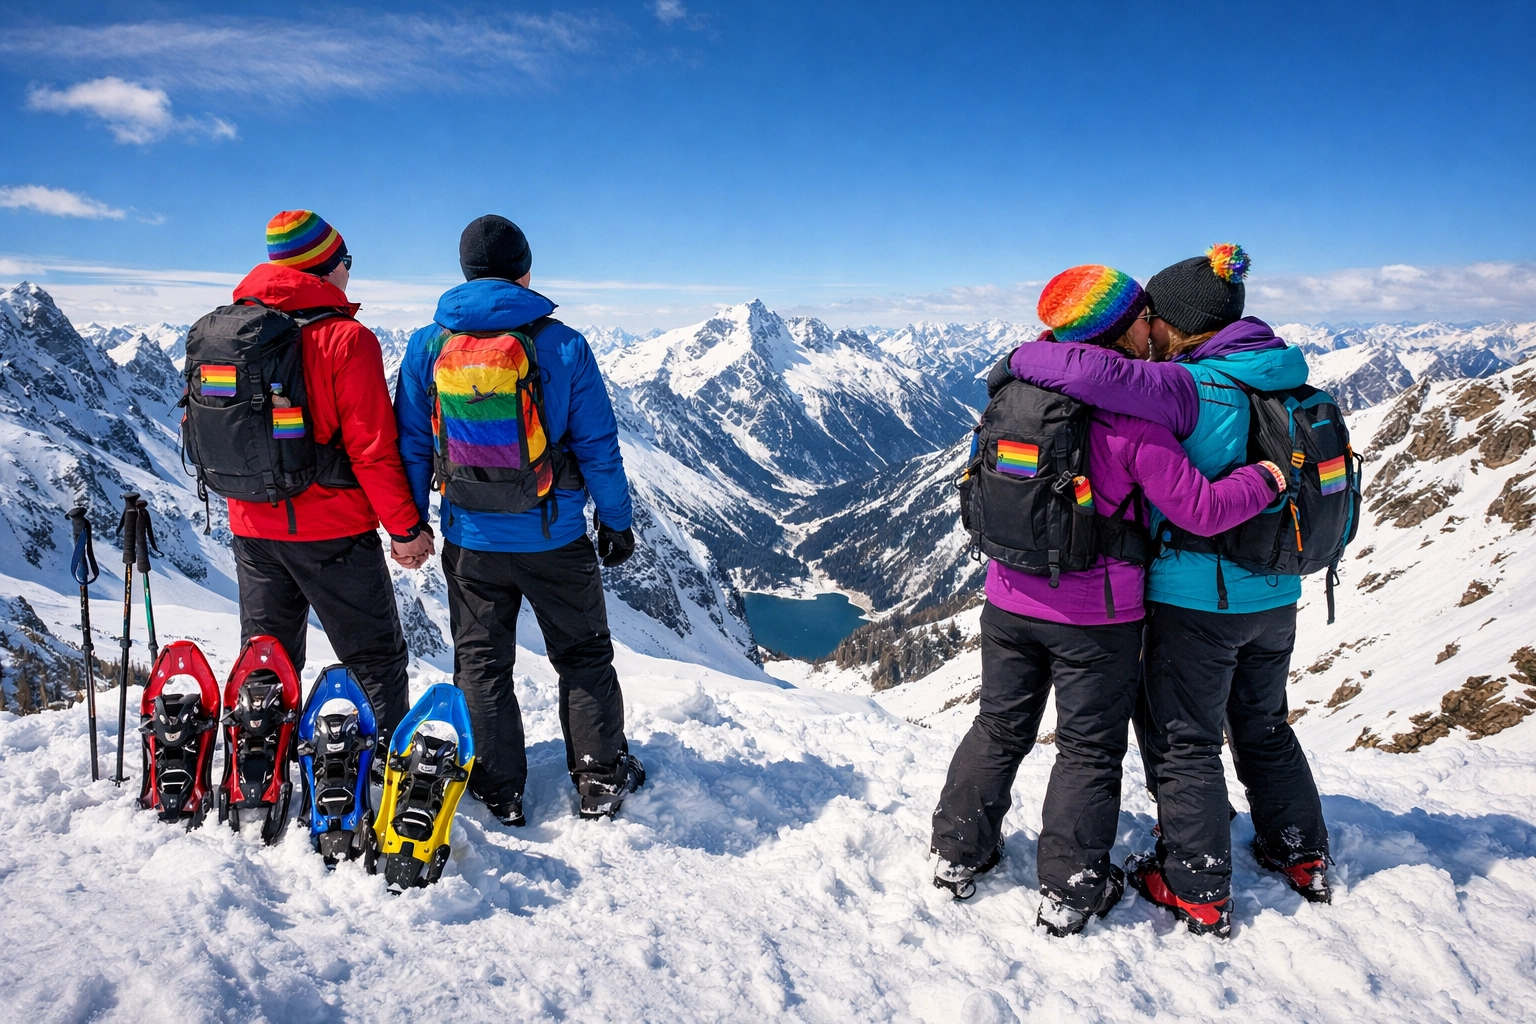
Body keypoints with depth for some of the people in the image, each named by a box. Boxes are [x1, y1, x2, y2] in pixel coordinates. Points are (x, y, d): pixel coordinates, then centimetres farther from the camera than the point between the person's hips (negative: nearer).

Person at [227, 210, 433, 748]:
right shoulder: (347, 338, -14)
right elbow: (372, 449, -16)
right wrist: (406, 527, -8)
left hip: (253, 527, 6)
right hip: (332, 529, -6)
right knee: (376, 660, 7)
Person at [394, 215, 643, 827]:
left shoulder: (426, 346, -3)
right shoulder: (562, 346, -10)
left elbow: (411, 447, 2)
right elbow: (597, 445, -7)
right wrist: (616, 521, 4)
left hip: (470, 542, 2)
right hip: (555, 540, -2)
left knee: (481, 664, 15)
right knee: (584, 656, 15)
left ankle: (499, 794, 23)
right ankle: (602, 780, 21)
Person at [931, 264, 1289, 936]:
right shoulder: (1133, 414, -18)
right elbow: (1198, 510, -16)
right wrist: (1265, 479, -1)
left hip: (1010, 601, 5)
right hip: (1096, 617, -5)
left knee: (1000, 729, 21)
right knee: (1089, 749, 12)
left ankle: (960, 853, 32)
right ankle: (1070, 891, 22)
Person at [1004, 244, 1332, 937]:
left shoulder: (1191, 388, -22)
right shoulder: (1282, 385, 2)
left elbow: (1094, 372, -33)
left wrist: (1025, 357, -18)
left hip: (1195, 601, -7)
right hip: (1274, 597, 7)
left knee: (1185, 742, 8)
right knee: (1265, 728, 25)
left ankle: (1199, 893, 18)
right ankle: (1301, 857, 40)